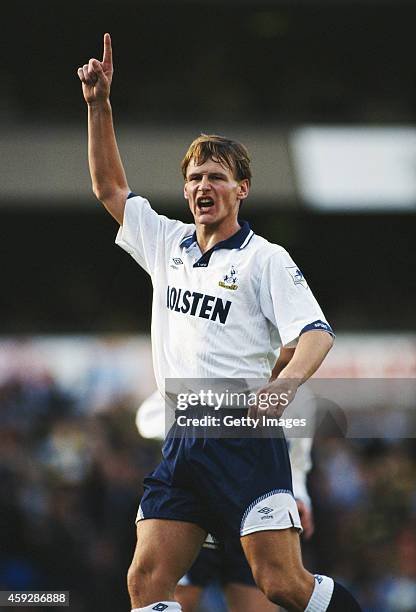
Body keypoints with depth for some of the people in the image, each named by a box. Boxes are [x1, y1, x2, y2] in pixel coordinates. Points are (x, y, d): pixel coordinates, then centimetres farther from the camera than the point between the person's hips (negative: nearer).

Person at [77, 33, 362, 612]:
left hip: (246, 439, -6)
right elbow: (110, 188, 25)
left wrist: (287, 382, -31)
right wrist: (99, 105, 15)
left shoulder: (265, 259, -1)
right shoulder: (169, 245, 16)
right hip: (182, 443, 6)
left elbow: (315, 331, -10)